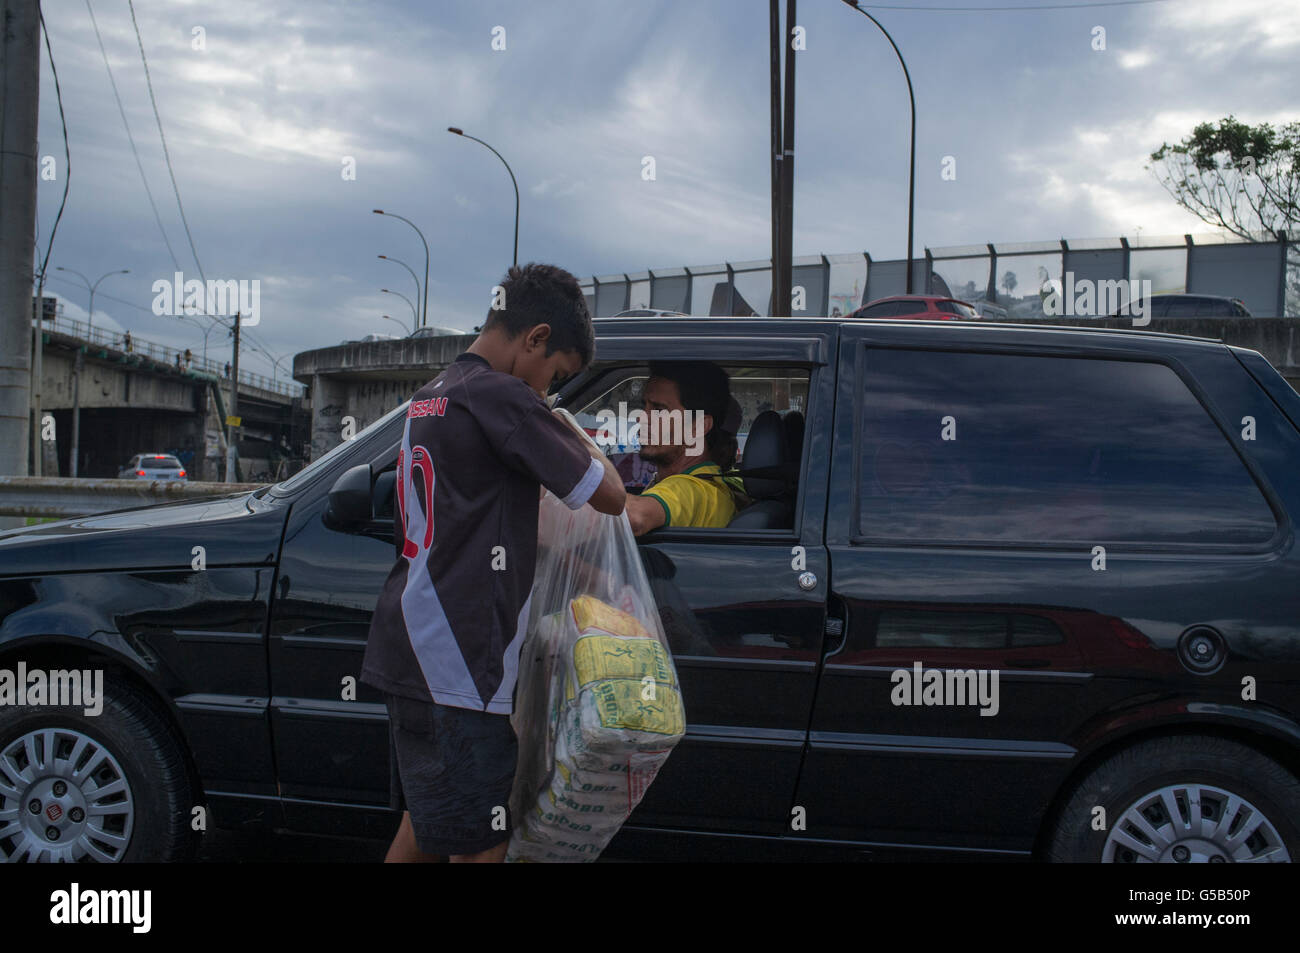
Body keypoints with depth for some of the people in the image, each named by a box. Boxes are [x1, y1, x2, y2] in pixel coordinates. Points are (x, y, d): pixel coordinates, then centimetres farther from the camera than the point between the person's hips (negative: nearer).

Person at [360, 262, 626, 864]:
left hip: (411, 653, 10)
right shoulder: (501, 397, -13)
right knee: (480, 846, -4)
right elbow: (610, 496, -10)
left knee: (423, 825, 22)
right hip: (457, 665, -10)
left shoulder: (429, 398, 15)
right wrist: (579, 439, 10)